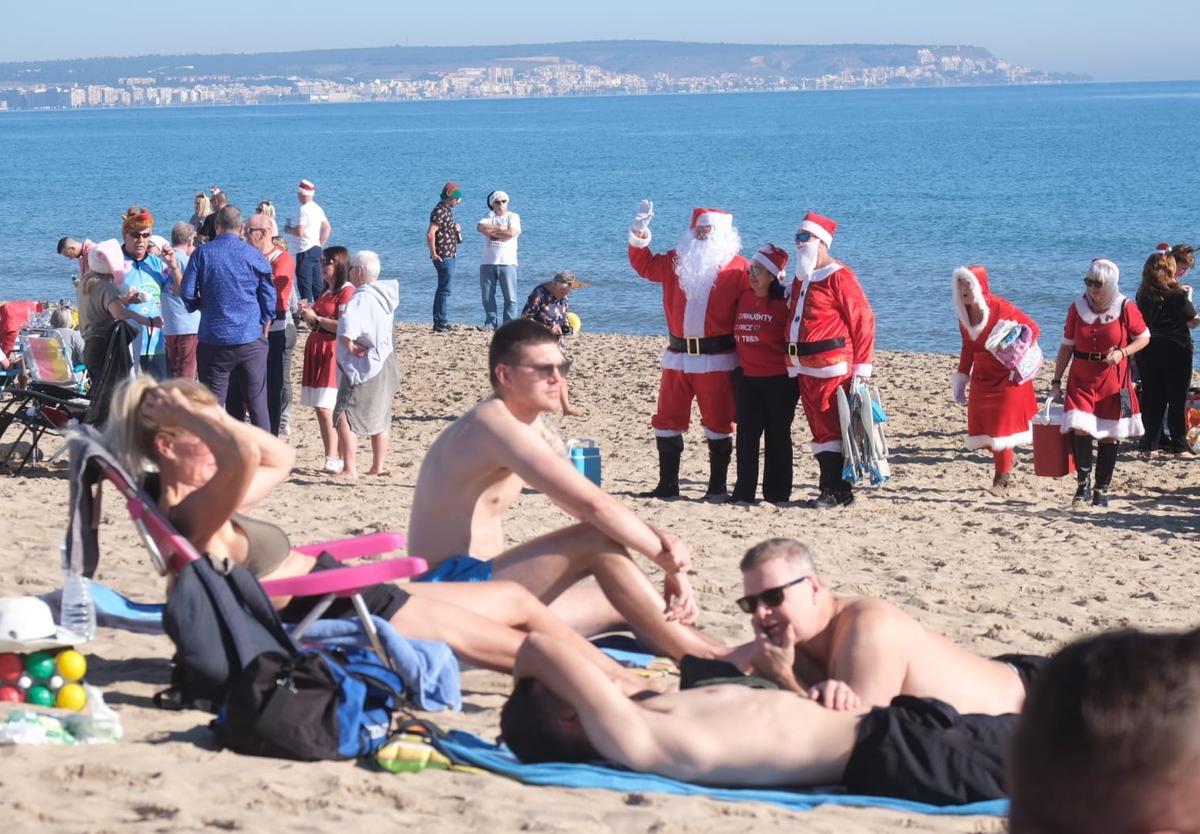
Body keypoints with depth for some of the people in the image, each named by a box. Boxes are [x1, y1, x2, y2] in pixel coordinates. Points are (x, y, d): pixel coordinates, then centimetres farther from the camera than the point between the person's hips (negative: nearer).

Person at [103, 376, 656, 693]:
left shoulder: (197, 506, 9)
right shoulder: (193, 517, -22)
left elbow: (279, 459, 22)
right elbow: (245, 454, -41)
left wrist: (210, 415, 9)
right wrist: (186, 411, -24)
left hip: (358, 600, 11)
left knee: (517, 600, 19)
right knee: (525, 647, 0)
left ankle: (631, 686, 25)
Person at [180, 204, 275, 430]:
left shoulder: (202, 253, -3)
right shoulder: (254, 255, 0)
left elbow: (187, 295, -3)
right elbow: (269, 299, 3)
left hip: (214, 339, -1)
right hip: (251, 339, 1)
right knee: (257, 402, 6)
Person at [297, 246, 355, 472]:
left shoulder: (347, 291, -9)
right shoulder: (326, 292, 21)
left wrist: (316, 318, -13)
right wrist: (308, 315, 10)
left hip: (333, 353, -9)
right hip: (316, 351, 9)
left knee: (327, 409, -15)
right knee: (320, 409, 6)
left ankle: (334, 459, -15)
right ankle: (332, 458, 9)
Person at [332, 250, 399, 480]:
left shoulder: (361, 298, -20)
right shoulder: (384, 295, 9)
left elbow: (346, 327, -36)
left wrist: (350, 345, -19)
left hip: (363, 366, -10)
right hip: (385, 362, 10)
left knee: (343, 417, -9)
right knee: (379, 416, 18)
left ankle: (349, 469, -15)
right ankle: (379, 465, 26)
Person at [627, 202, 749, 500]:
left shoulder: (738, 268, -3)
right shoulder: (676, 261, 11)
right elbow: (645, 265, 20)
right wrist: (640, 234, 9)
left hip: (717, 359, -4)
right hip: (678, 356, 4)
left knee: (718, 424, 3)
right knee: (667, 421, 7)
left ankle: (717, 487, 12)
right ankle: (667, 485, 16)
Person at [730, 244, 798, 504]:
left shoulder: (785, 303, -9)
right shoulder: (744, 297, 7)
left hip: (779, 380, -5)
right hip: (747, 377, 5)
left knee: (777, 435, 5)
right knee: (746, 434, 3)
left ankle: (777, 494, 11)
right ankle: (744, 491, 8)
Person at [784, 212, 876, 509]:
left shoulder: (838, 276, -8)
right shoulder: (801, 278, 18)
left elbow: (863, 319, -11)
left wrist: (861, 367, -13)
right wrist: (794, 361, 15)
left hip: (831, 368, -8)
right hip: (804, 368, 8)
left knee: (831, 428, -6)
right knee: (819, 429, 10)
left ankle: (835, 491, -3)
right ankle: (832, 490, 15)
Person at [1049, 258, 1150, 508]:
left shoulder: (1125, 309, -7)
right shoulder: (1077, 308, 0)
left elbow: (1144, 338, 4)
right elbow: (1067, 346, 6)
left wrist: (1122, 352, -15)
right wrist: (1056, 380, 2)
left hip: (1113, 381, -1)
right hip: (1081, 379, 1)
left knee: (1109, 435, 6)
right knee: (1080, 428, -16)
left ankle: (1102, 489, 19)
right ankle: (1083, 484, -2)